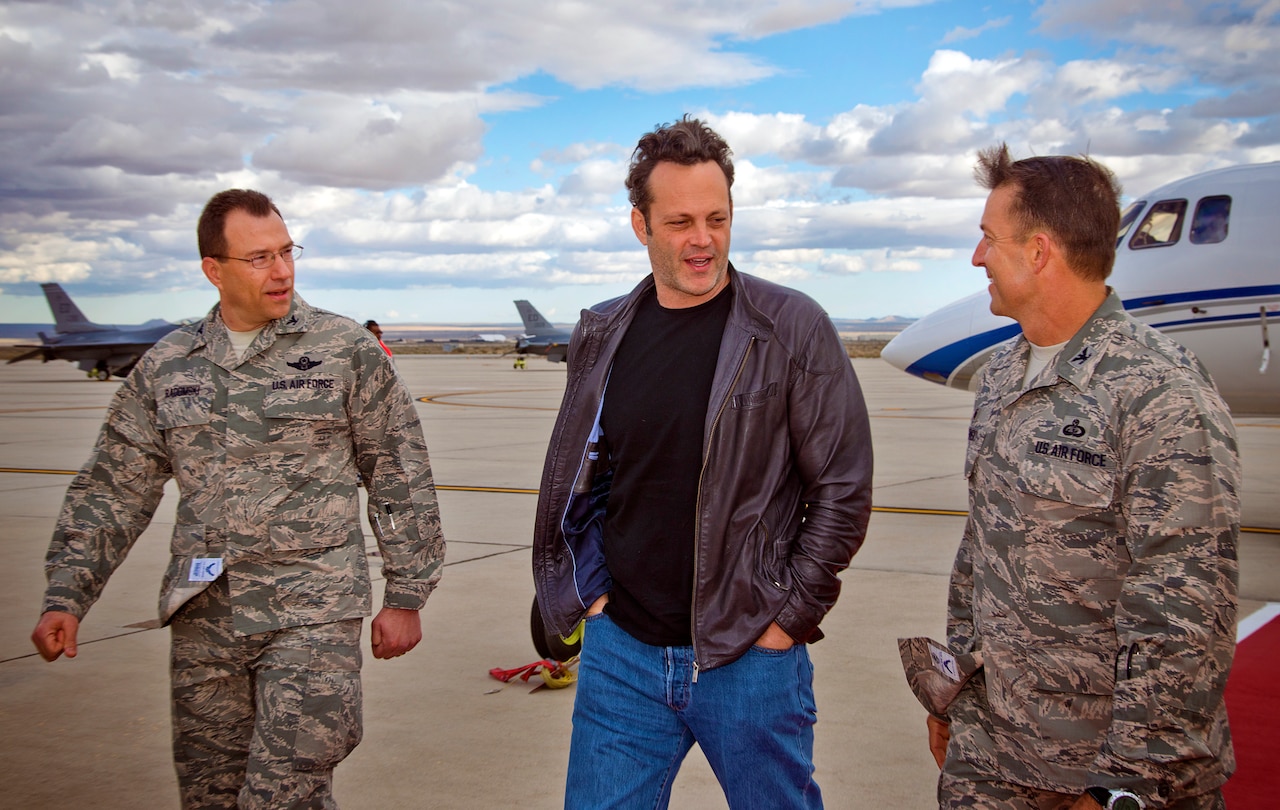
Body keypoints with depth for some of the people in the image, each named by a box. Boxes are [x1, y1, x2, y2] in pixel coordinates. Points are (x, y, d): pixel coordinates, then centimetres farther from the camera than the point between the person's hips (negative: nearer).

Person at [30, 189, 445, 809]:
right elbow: (112, 491, 11)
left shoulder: (346, 351, -1)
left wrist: (405, 596, -1)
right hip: (202, 619, 4)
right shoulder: (166, 368, 8)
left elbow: (400, 478, 1)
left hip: (314, 616, -4)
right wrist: (65, 597, 2)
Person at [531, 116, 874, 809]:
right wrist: (587, 591, 6)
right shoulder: (602, 336, 5)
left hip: (751, 655, -3)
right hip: (621, 652, 3)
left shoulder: (793, 330, -7)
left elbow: (843, 489, -6)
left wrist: (790, 614, -6)